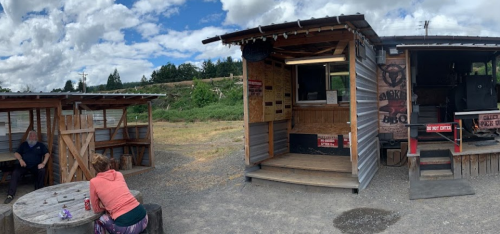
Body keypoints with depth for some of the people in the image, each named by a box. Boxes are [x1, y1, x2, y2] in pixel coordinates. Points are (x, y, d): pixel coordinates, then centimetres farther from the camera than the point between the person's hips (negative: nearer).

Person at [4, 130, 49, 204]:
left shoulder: (40, 145, 16)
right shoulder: (24, 144, 21)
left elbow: (47, 154, 5)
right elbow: (16, 153, 13)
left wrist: (43, 163, -13)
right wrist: (20, 159, -9)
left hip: (35, 166, -1)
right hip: (24, 165, 2)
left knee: (42, 171, -31)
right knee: (15, 173, -26)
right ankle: (10, 195, -23)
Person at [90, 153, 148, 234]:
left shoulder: (94, 182, 4)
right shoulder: (119, 174, 16)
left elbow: (96, 209, 15)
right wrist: (106, 203, 21)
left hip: (126, 226, -5)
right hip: (143, 218, 5)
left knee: (99, 220, 25)